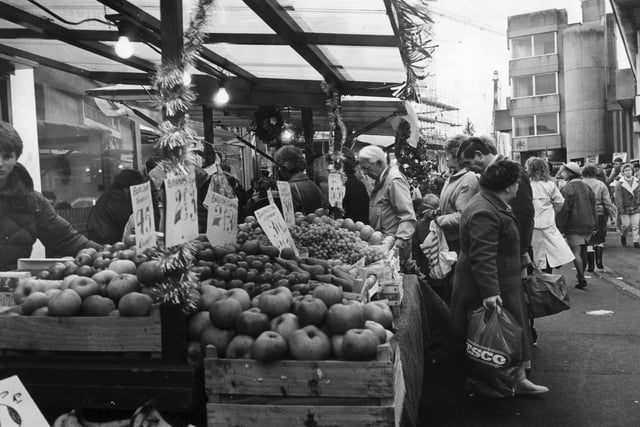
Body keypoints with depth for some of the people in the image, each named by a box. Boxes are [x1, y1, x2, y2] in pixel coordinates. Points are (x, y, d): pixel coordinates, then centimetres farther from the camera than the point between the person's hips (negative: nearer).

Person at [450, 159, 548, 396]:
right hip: (489, 287, -11)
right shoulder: (483, 213, -26)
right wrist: (490, 292, -32)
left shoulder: (492, 205, 9)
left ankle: (518, 378, 23)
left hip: (505, 285, 11)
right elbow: (482, 257, -31)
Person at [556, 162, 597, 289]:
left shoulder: (567, 189, -13)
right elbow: (593, 206, 13)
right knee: (583, 251, 15)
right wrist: (593, 224, 19)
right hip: (588, 225, 7)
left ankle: (581, 279, -7)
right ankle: (581, 273, 27)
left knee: (576, 251, -4)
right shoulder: (587, 187, 9)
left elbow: (564, 210, -15)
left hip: (574, 226, -7)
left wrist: (559, 227, -9)